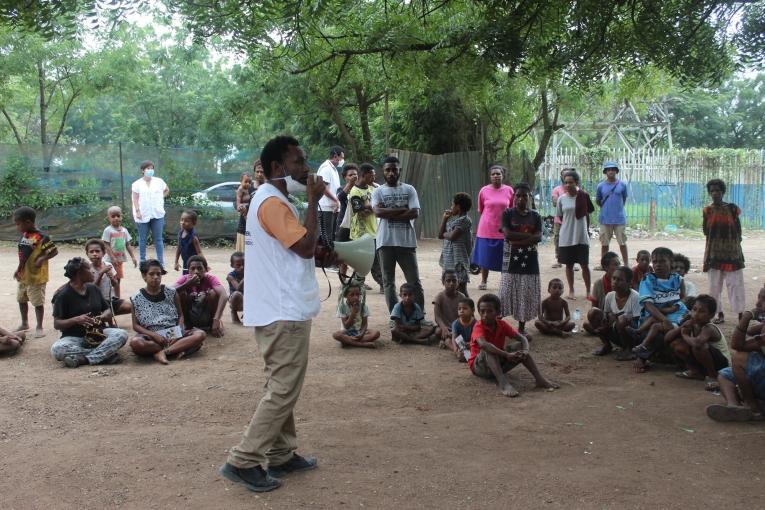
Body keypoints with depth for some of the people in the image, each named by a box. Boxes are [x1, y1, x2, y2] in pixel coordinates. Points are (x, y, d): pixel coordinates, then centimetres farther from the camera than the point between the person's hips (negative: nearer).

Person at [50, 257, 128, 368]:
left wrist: (103, 316, -9)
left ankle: (83, 360, -31)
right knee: (57, 349, -36)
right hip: (74, 337, -4)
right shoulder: (63, 295, -4)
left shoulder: (93, 289, 12)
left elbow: (108, 311, 16)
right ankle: (105, 354, -32)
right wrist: (75, 320, -25)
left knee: (122, 334, -25)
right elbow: (56, 324, -7)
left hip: (98, 333, 4)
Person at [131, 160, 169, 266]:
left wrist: (161, 198, 11)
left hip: (157, 214, 2)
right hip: (143, 215, -2)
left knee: (158, 239, 2)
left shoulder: (159, 181, 7)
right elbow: (135, 199, -3)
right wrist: (137, 211, -13)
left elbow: (167, 190, 24)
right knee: (143, 239, 5)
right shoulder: (137, 184, 1)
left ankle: (161, 262, 4)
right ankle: (142, 261, 12)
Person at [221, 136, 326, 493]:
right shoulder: (272, 202, -17)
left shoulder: (272, 200, 16)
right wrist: (313, 202, -14)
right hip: (284, 312, -11)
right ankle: (243, 461, -1)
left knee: (283, 388, 16)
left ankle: (281, 455, 25)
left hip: (280, 309, 11)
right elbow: (306, 246, -22)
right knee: (283, 390, -6)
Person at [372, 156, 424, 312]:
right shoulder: (378, 191, 5)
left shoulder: (409, 189, 6)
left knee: (414, 281, 3)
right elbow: (378, 211, -12)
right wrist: (402, 209, -11)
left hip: (406, 241, 0)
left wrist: (390, 215, -10)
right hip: (386, 242, 0)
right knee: (389, 282, 5)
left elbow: (415, 213, -7)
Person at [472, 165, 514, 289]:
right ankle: (483, 281, 21)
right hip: (486, 230, 0)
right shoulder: (484, 190, -3)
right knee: (485, 258, 7)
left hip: (503, 231, 1)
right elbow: (480, 210, 8)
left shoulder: (509, 190, -1)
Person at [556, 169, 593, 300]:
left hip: (582, 237, -1)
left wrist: (586, 229, 9)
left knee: (584, 265, 4)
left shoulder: (583, 196, -4)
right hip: (566, 237, 1)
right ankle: (571, 290, 21)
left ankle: (588, 290, 15)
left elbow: (587, 214, 6)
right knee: (569, 264, 9)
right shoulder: (561, 199, -1)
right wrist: (569, 226, 3)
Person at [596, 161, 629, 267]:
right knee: (604, 243, 8)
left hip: (620, 218, -1)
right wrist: (606, 208, 6)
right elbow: (598, 201, 13)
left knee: (622, 243, 3)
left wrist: (618, 208, 8)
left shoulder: (622, 185, 1)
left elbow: (624, 199, 12)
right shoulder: (601, 186, 2)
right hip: (605, 219, 1)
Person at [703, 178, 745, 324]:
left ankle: (741, 315, 0)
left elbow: (738, 232, 1)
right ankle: (720, 314, 17)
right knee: (714, 286, 6)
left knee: (736, 285, -3)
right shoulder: (708, 211, 3)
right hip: (714, 254, 3)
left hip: (732, 253, -3)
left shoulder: (732, 209, -3)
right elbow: (706, 232, 6)